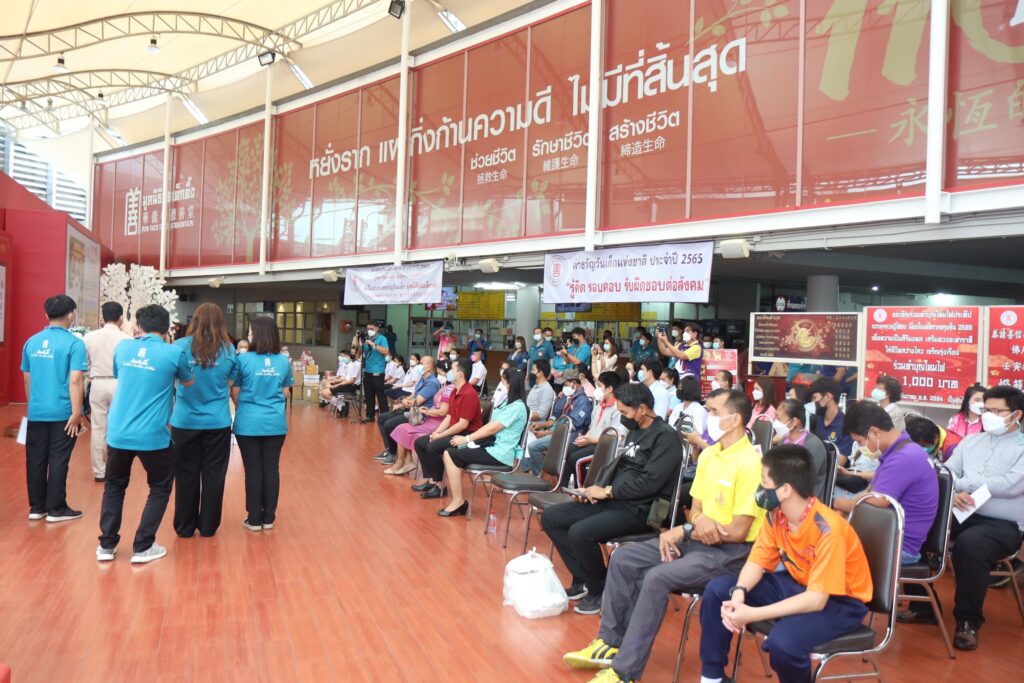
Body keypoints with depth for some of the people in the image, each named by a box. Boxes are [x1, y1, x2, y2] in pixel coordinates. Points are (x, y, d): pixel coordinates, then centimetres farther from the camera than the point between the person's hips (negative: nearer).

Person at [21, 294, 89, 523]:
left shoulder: (31, 342, 8)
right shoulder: (74, 343, -12)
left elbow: (27, 379, 15)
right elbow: (75, 381, -18)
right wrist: (77, 413, -16)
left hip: (36, 412, 5)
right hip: (62, 413, -5)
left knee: (36, 460, 11)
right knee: (58, 461, 2)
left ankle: (36, 507, 20)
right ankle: (56, 509, 9)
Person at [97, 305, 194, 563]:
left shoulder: (123, 347, 4)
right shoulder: (174, 352, -7)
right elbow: (188, 383, 12)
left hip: (118, 433, 4)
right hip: (153, 436, -3)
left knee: (114, 485, 24)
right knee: (160, 488, 16)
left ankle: (107, 545, 25)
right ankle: (142, 548, 14)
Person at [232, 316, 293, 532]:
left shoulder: (244, 359, -8)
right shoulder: (284, 362, 1)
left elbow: (235, 392, 1)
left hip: (249, 423, -2)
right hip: (276, 423, 2)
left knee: (253, 470, 5)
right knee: (272, 469, 8)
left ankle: (254, 519, 12)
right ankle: (269, 518, 15)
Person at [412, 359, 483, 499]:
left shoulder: (469, 394, -20)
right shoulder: (454, 392, 11)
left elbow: (463, 424, -23)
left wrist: (441, 435, -17)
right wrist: (436, 432, -1)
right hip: (456, 432, 10)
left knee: (433, 447, -26)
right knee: (419, 442, 4)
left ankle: (438, 485, -10)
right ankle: (429, 479, 5)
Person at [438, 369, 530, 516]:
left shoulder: (517, 407, -15)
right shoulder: (509, 403, 17)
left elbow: (493, 428, -16)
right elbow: (490, 425, 15)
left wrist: (467, 439, -10)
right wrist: (468, 438, 5)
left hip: (499, 454, -10)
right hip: (493, 446, 10)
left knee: (451, 454, -13)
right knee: (449, 452, -2)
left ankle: (458, 501, -6)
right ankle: (458, 500, -4)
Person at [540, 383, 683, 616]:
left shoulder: (665, 437, -13)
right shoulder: (634, 432, 14)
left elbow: (650, 482, -22)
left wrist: (607, 491, -14)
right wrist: (597, 489, 2)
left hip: (640, 510, -10)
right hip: (614, 501, 10)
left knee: (580, 532, -29)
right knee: (551, 517, 1)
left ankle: (599, 591, -5)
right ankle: (583, 580, 6)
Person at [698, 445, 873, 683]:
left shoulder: (828, 530, -32)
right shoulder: (776, 515, -9)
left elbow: (816, 599, -32)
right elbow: (757, 562, -3)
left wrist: (752, 614, -35)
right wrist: (738, 594, -26)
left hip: (838, 601, -7)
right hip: (797, 583, 7)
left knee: (782, 642, -37)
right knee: (717, 590, -7)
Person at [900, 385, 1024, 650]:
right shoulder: (970, 441, 14)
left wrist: (961, 483, -12)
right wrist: (952, 494, -17)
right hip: (962, 514, 5)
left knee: (968, 545, -35)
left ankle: (968, 621, -15)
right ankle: (922, 605, 1)